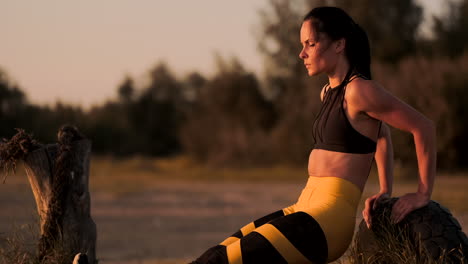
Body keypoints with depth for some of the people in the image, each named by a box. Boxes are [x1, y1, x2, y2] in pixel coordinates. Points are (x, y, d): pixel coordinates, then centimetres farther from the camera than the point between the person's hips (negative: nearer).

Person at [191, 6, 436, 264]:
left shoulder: (359, 91, -11)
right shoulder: (328, 94, 17)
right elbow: (381, 132, 31)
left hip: (327, 221, -9)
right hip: (304, 211, 9)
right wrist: (385, 191, 24)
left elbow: (423, 126, -9)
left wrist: (423, 194, -3)